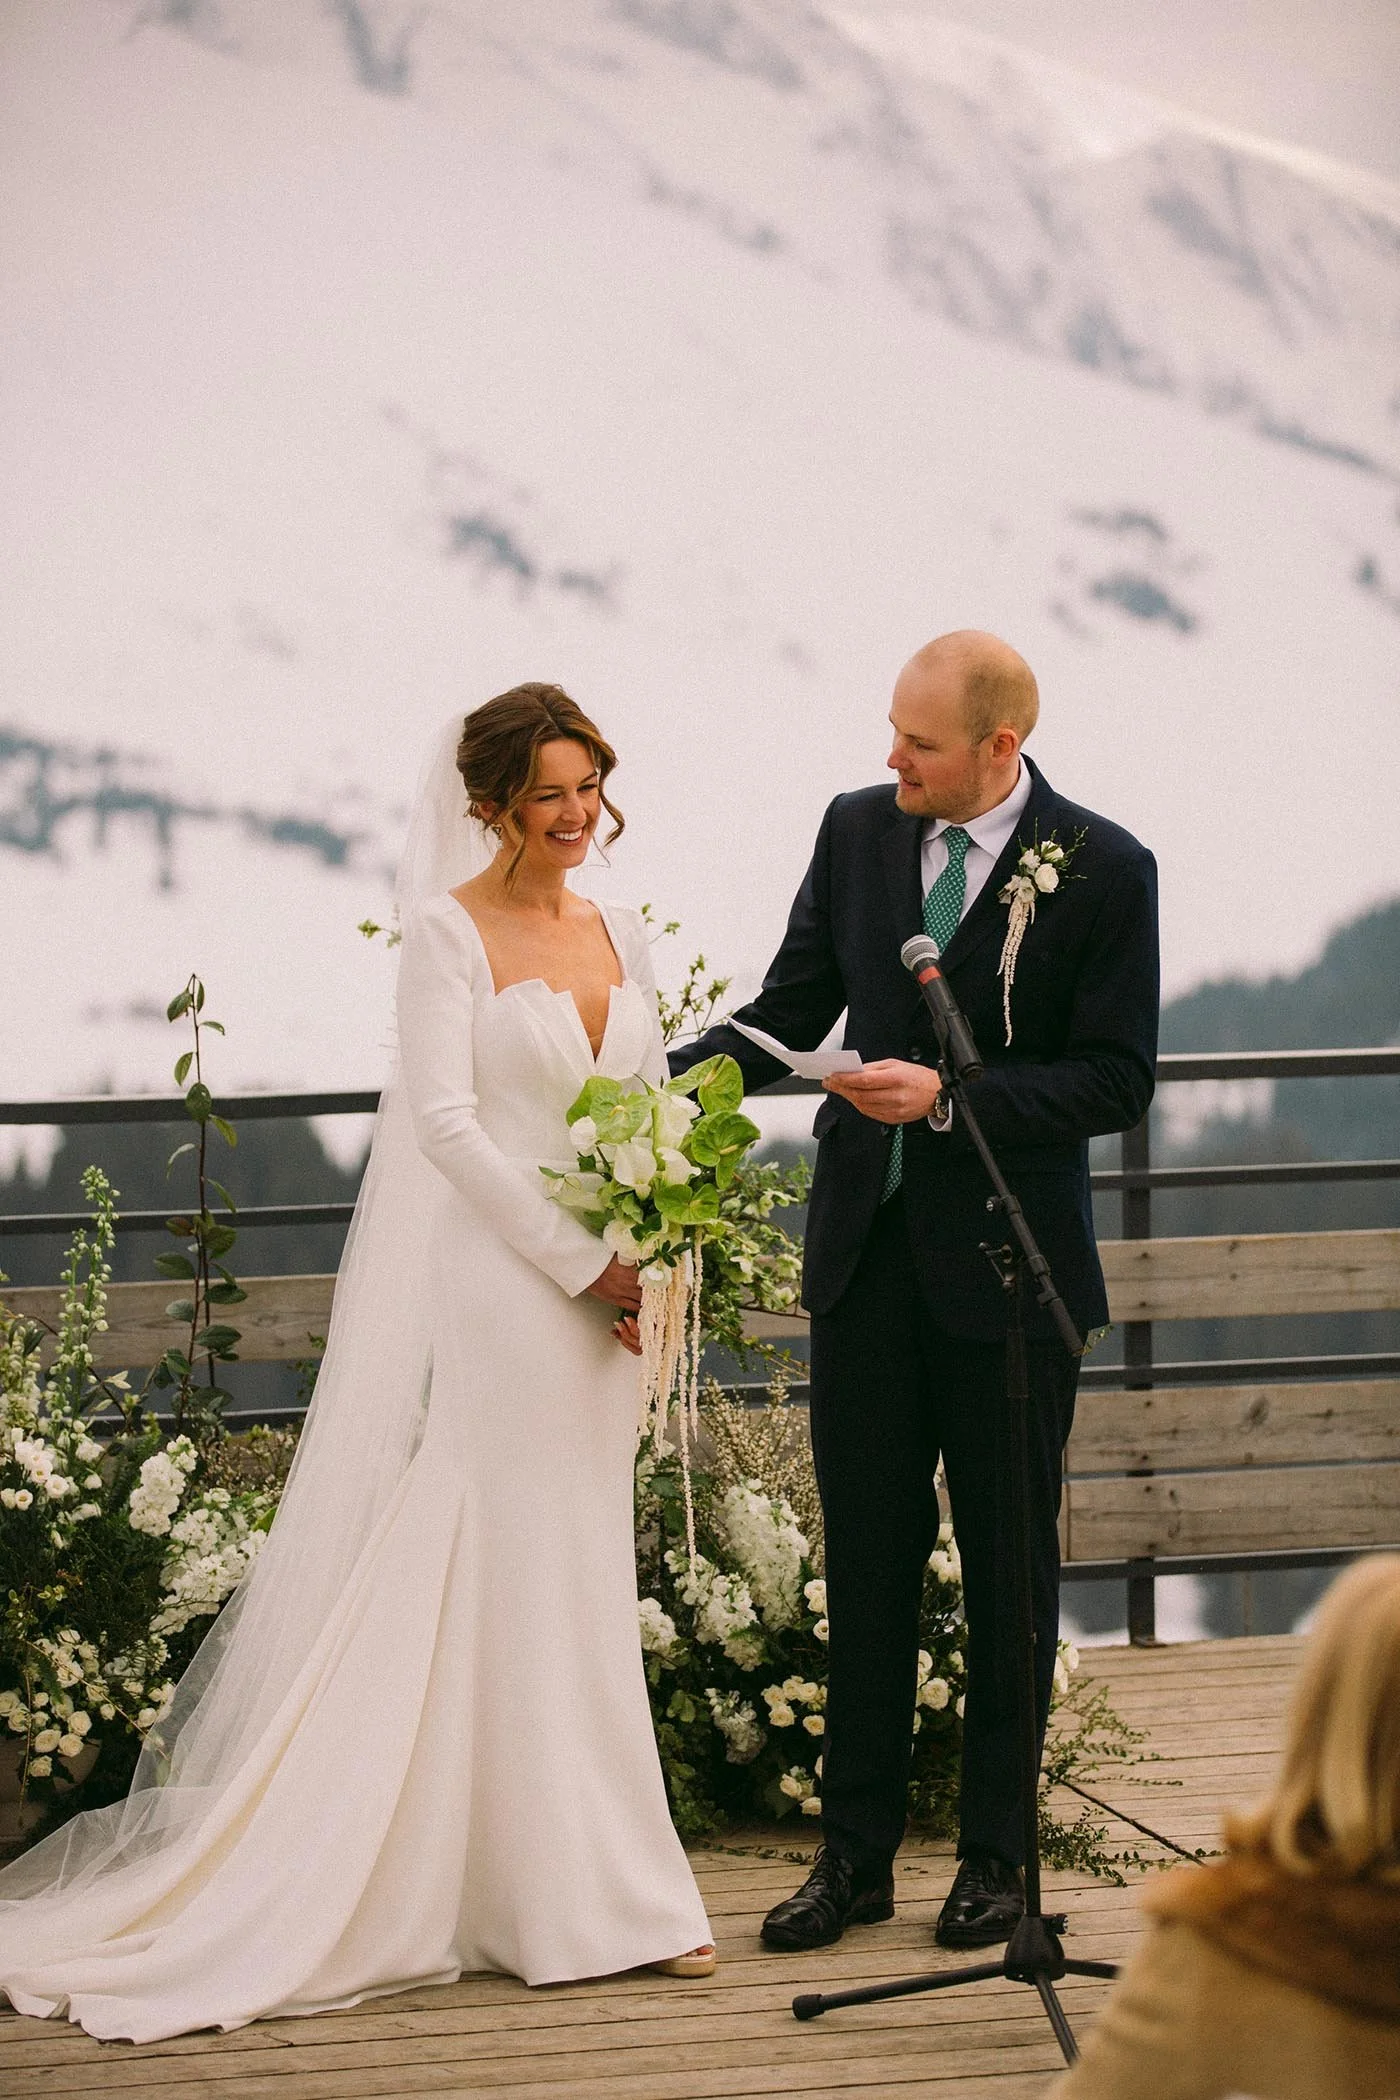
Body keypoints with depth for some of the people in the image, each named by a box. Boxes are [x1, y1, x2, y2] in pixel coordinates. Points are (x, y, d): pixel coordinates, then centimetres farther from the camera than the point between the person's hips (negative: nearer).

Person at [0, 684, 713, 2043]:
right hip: (491, 1288, -6)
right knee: (498, 1584, -3)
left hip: (603, 1297, 7)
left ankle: (591, 1893, 14)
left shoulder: (619, 937, 13)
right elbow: (445, 1120, -13)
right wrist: (579, 1263, -15)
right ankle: (569, 1894, 2)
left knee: (580, 1588, 9)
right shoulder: (447, 929, -6)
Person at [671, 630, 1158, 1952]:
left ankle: (997, 1853, 17)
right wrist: (669, 1078, -7)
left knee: (1009, 1563, 7)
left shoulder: (1103, 870, -9)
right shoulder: (857, 830, 4)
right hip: (867, 1247, 4)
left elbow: (1118, 1082, -10)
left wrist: (953, 1093, -20)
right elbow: (791, 1010, 10)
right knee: (866, 1557, 7)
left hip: (1009, 1260, -4)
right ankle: (855, 1853, 14)